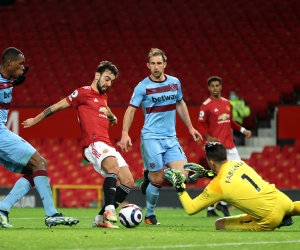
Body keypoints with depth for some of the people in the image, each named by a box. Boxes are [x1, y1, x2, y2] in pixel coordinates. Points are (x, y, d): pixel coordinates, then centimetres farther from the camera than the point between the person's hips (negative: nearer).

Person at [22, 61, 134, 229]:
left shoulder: (103, 95, 21)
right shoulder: (83, 93, -1)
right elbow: (58, 106, 6)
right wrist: (35, 120, 13)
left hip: (108, 146, 9)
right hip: (94, 144, -9)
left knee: (128, 182, -1)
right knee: (114, 167, -36)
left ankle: (101, 218, 5)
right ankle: (109, 213, -47)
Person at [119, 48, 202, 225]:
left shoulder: (175, 83, 6)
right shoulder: (143, 87, -6)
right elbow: (131, 110, -3)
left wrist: (190, 127, 21)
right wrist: (125, 134, -14)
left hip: (171, 137, 4)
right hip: (151, 138, -4)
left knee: (181, 175, -10)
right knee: (158, 180, -7)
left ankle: (150, 175, 18)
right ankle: (150, 215, 15)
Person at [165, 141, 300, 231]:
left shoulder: (216, 186, -12)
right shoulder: (239, 163, 6)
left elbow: (191, 209, -3)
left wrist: (179, 187, 7)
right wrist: (205, 173, 25)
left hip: (271, 219, -7)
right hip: (284, 201, 7)